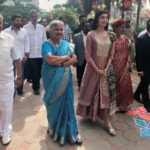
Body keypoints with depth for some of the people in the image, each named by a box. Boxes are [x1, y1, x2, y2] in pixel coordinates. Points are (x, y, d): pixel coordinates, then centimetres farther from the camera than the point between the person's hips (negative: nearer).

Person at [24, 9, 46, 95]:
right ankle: (36, 87, 21)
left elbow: (45, 40, 9)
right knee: (34, 72, 4)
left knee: (39, 71, 11)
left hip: (41, 53, 2)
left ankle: (36, 86, 33)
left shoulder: (42, 27, 7)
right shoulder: (25, 27, -1)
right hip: (31, 54, -2)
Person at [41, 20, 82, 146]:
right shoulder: (46, 44, -7)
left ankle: (69, 132, 20)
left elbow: (74, 60, -1)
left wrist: (59, 62, -16)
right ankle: (54, 127, 33)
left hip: (65, 79, 3)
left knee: (66, 103, 7)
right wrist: (66, 57, -12)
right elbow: (49, 59, -25)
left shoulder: (67, 44, 5)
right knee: (54, 104, 12)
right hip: (52, 80, -3)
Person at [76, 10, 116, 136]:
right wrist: (97, 69, -13)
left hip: (106, 68, 3)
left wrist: (106, 69, -7)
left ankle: (107, 121, 9)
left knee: (106, 94, 4)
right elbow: (88, 56, -10)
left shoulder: (110, 36, 4)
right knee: (90, 92, 10)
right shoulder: (91, 35, -7)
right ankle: (89, 114, 30)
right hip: (93, 68, -3)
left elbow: (111, 55, 6)